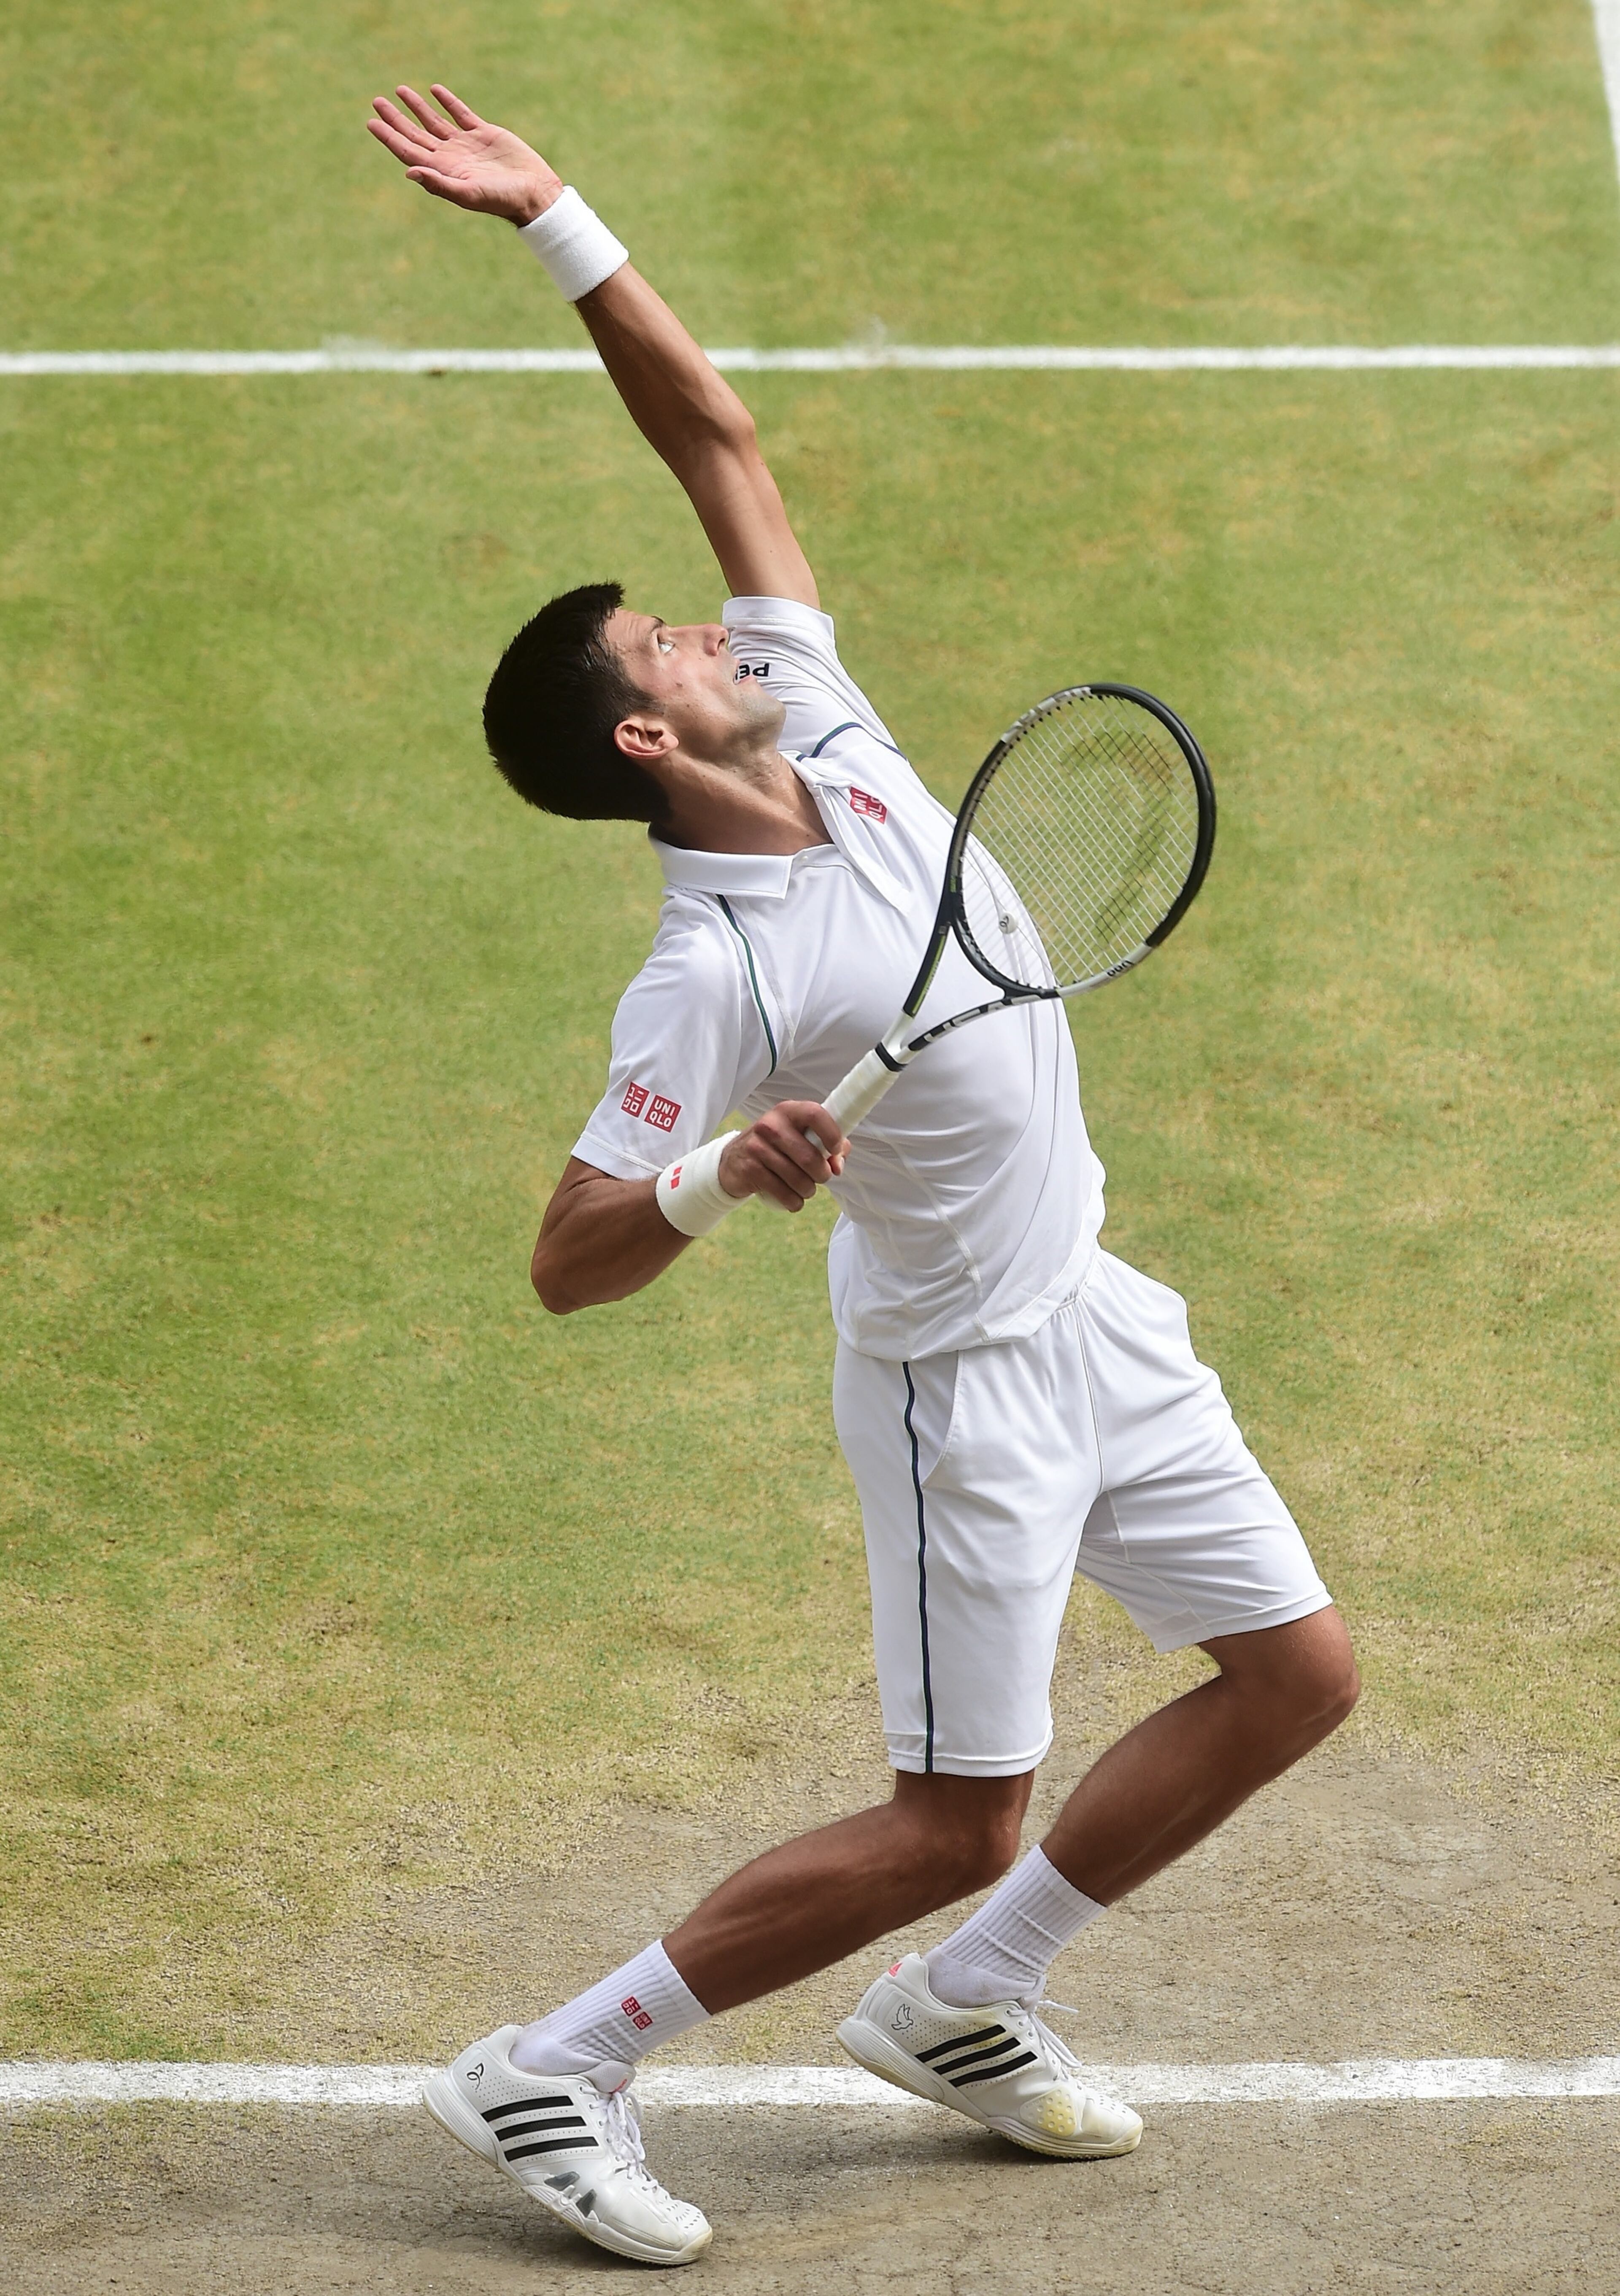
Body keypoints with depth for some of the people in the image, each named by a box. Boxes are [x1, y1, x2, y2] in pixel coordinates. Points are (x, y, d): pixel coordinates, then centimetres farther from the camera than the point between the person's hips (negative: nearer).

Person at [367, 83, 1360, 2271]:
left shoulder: (815, 716, -6)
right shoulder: (711, 976, -25)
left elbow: (718, 435, -1)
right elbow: (567, 1263, -26)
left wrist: (563, 224, -12)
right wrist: (718, 1182, -45)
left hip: (1093, 1313, 8)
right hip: (966, 1383, -8)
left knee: (1296, 1674, 12)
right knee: (952, 1826, -3)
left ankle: (960, 2007, 23)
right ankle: (553, 2073, 7)